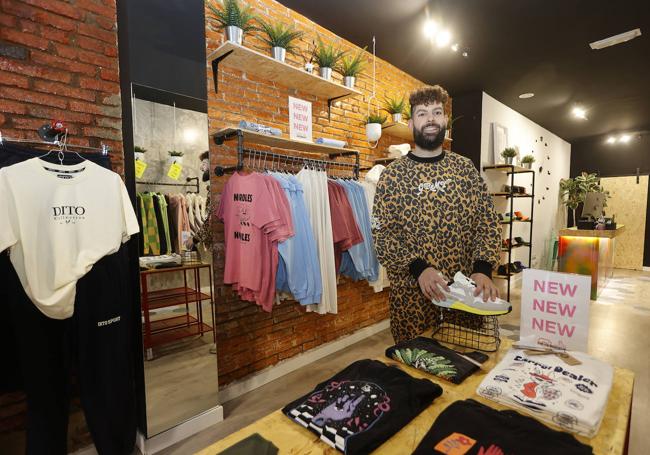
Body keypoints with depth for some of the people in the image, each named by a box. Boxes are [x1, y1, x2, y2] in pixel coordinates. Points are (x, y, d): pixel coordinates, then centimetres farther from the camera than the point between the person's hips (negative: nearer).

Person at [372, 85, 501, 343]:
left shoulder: (465, 167, 5)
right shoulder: (393, 174, -4)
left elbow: (488, 223, 3)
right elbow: (382, 235, -8)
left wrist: (483, 270, -13)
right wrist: (419, 268, -21)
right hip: (412, 292, -2)